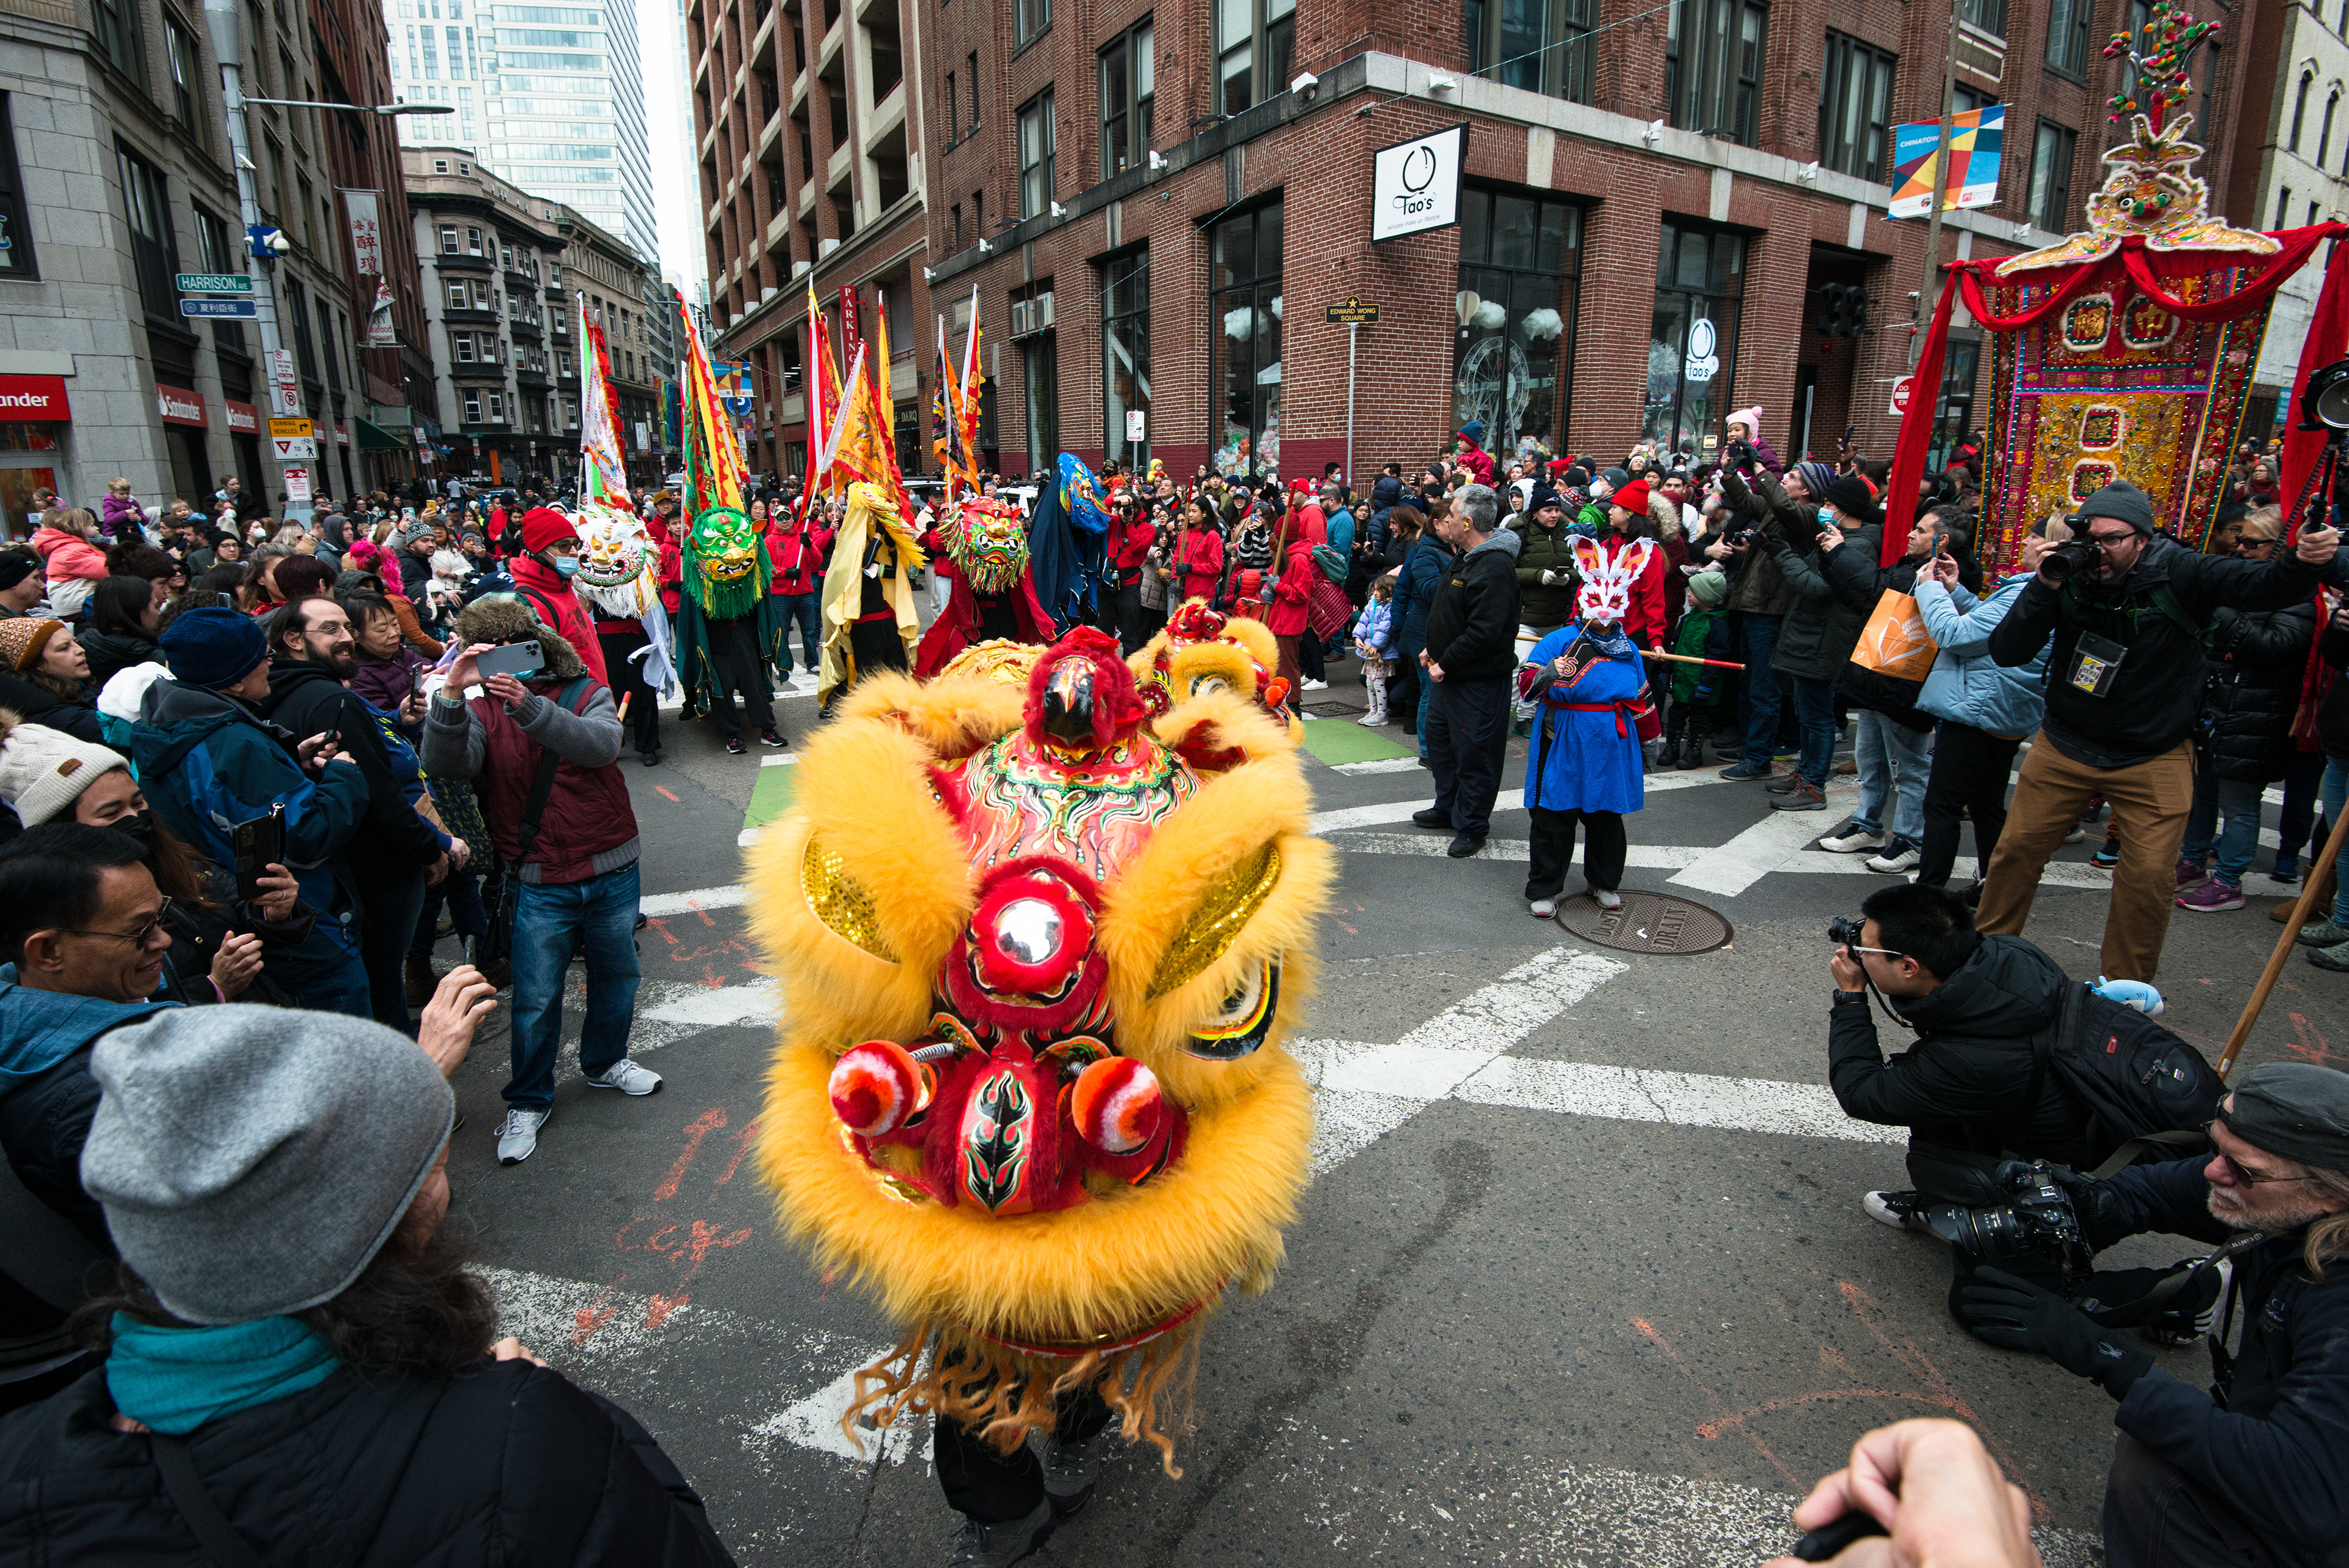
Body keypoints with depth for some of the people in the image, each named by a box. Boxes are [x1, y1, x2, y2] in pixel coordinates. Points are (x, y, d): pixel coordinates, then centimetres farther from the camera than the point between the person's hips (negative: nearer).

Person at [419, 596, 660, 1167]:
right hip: (541, 883, -1)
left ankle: (605, 1061, 42)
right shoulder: (480, 710, 0)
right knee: (536, 997, 5)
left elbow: (601, 744, -24)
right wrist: (451, 692, -33)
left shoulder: (586, 691, -2)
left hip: (612, 868, 1)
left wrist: (528, 705, -36)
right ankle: (528, 1101, 25)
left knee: (616, 974, 18)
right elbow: (445, 765, -19)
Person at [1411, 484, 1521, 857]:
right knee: (1439, 738, 22)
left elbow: (1483, 633, -29)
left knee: (1473, 752, 1)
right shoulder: (1468, 557, 10)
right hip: (1448, 673, 11)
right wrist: (1433, 649, 11)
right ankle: (1448, 808, 38)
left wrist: (1445, 664, -20)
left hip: (1479, 682, -11)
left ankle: (1471, 826, 15)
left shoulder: (1495, 568, -24)